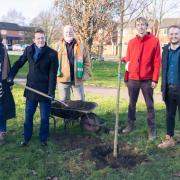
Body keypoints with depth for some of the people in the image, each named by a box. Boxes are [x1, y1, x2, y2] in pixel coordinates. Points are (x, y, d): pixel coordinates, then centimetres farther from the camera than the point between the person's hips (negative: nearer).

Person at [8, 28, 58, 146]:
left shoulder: (52, 54, -10)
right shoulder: (28, 50, 2)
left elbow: (53, 74, -12)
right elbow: (19, 63, 13)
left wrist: (51, 91, -16)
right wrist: (11, 76, 3)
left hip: (45, 90, -3)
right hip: (31, 89, 4)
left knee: (45, 117, 9)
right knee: (28, 116, 12)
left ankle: (43, 138, 26)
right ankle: (26, 137, 28)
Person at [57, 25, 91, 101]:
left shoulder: (80, 46, 5)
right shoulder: (59, 47, 5)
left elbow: (87, 61, 7)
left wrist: (86, 74, -3)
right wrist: (56, 73, -3)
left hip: (77, 79, 0)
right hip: (63, 79, 0)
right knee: (63, 102, 10)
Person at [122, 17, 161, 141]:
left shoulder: (154, 41, -3)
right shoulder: (131, 42, 8)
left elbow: (157, 62, -5)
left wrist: (155, 79, -9)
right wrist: (126, 76, 10)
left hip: (147, 80, -3)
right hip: (132, 79, 4)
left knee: (150, 105, 5)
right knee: (132, 103, 14)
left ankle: (152, 129, 14)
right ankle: (130, 125, 28)